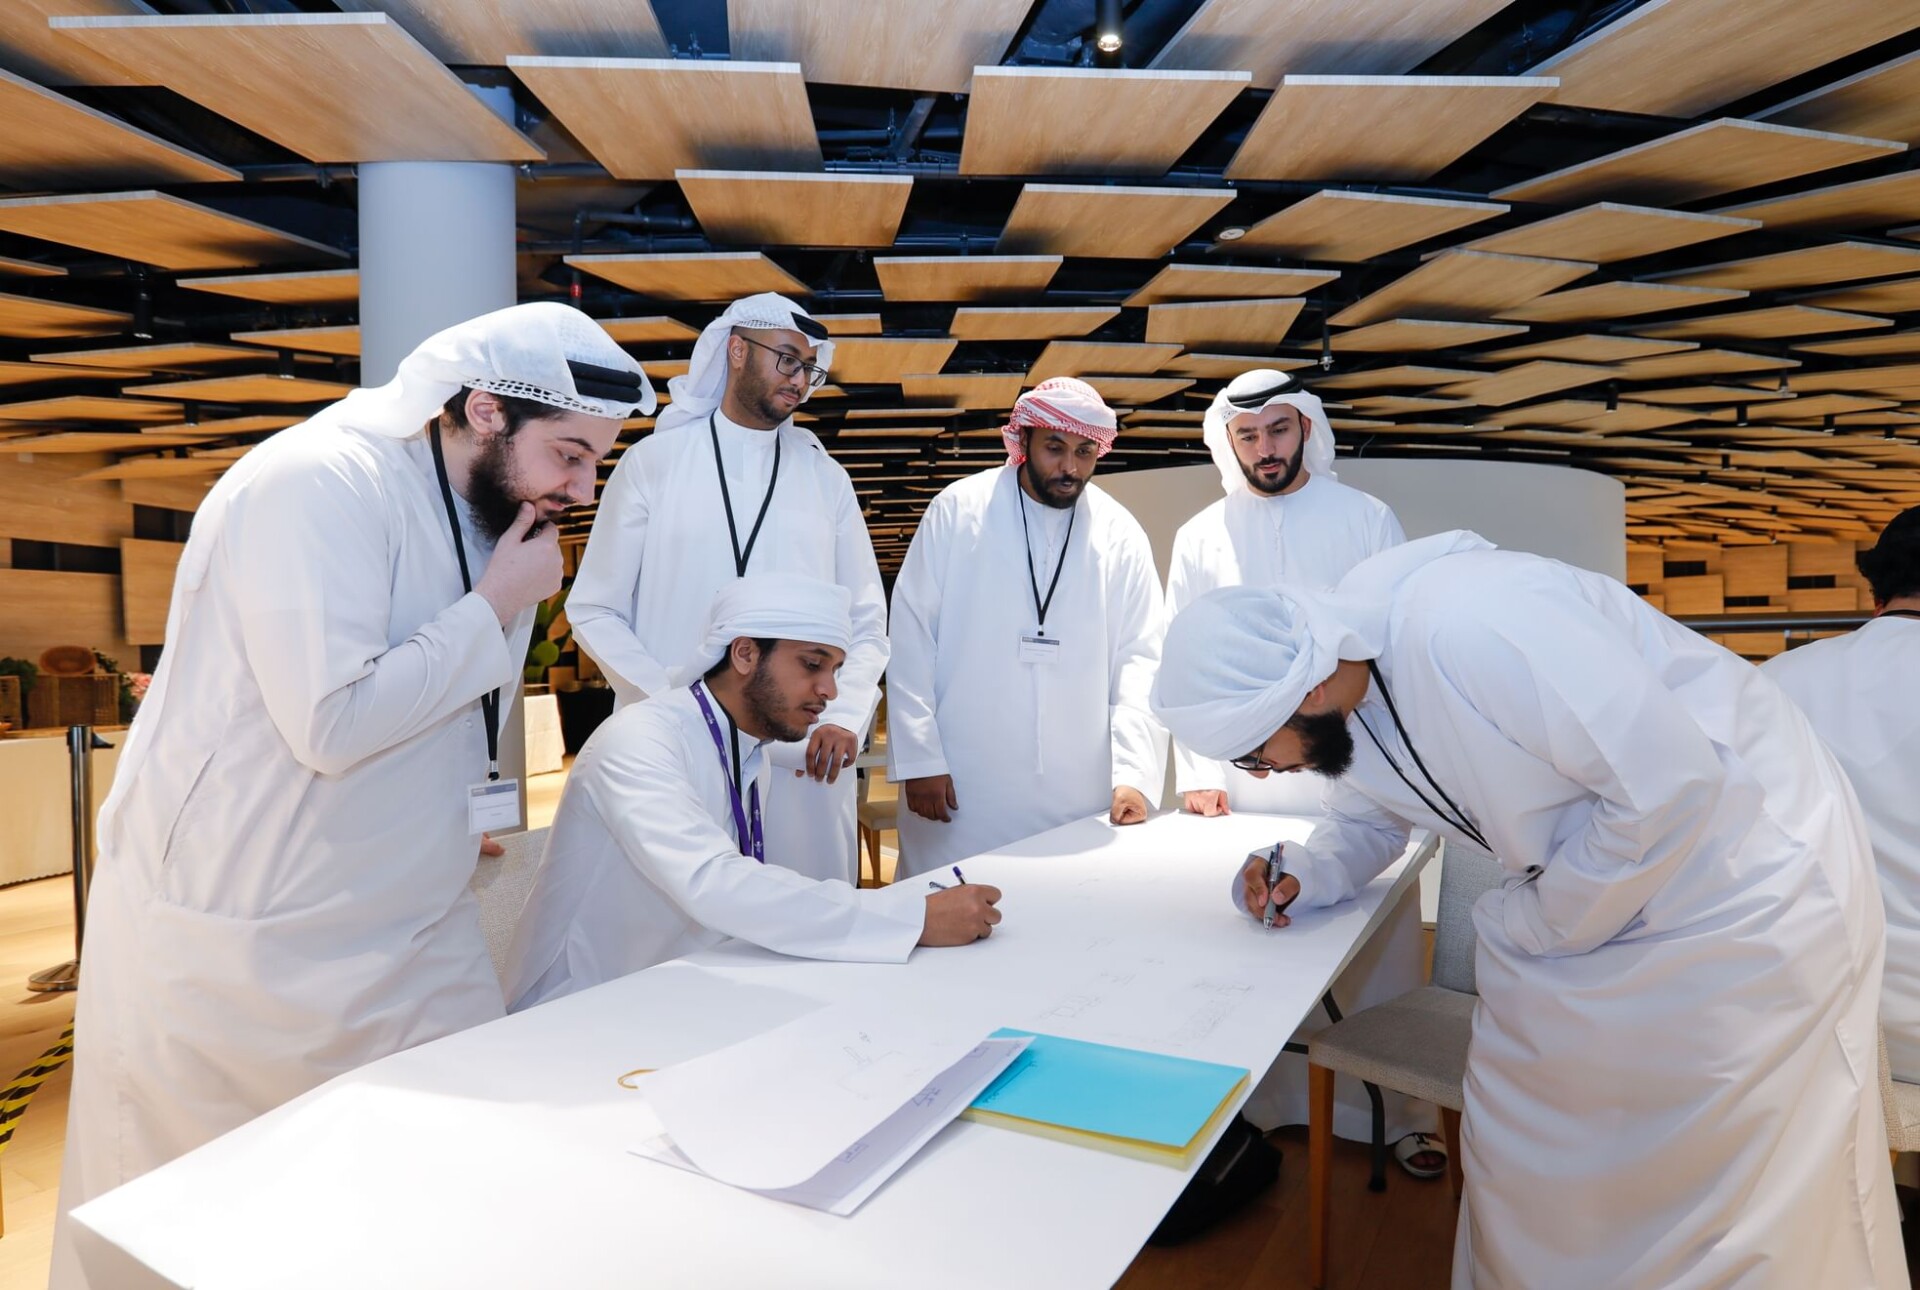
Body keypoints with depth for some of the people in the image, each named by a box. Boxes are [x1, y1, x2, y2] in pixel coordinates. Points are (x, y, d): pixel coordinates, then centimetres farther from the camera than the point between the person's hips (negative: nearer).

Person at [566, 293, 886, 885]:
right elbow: (594, 611, 3)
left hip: (804, 762, 2)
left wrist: (845, 718, -9)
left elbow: (867, 624, 8)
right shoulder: (655, 462, 4)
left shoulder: (825, 477, 10)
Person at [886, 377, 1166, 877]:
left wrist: (1135, 773, -10)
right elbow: (911, 636, -2)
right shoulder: (958, 510, -1)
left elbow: (1140, 661, 1)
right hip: (961, 788, -1)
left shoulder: (1121, 534, 4)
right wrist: (919, 758, -6)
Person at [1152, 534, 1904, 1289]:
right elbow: (1364, 823, 10)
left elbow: (1671, 783, -29)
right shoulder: (1342, 697, -7)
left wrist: (1537, 922, -16)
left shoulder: (1465, 629, -35)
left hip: (1749, 878, -7)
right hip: (1597, 879, 7)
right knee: (1527, 1152, 13)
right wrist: (1302, 877, -11)